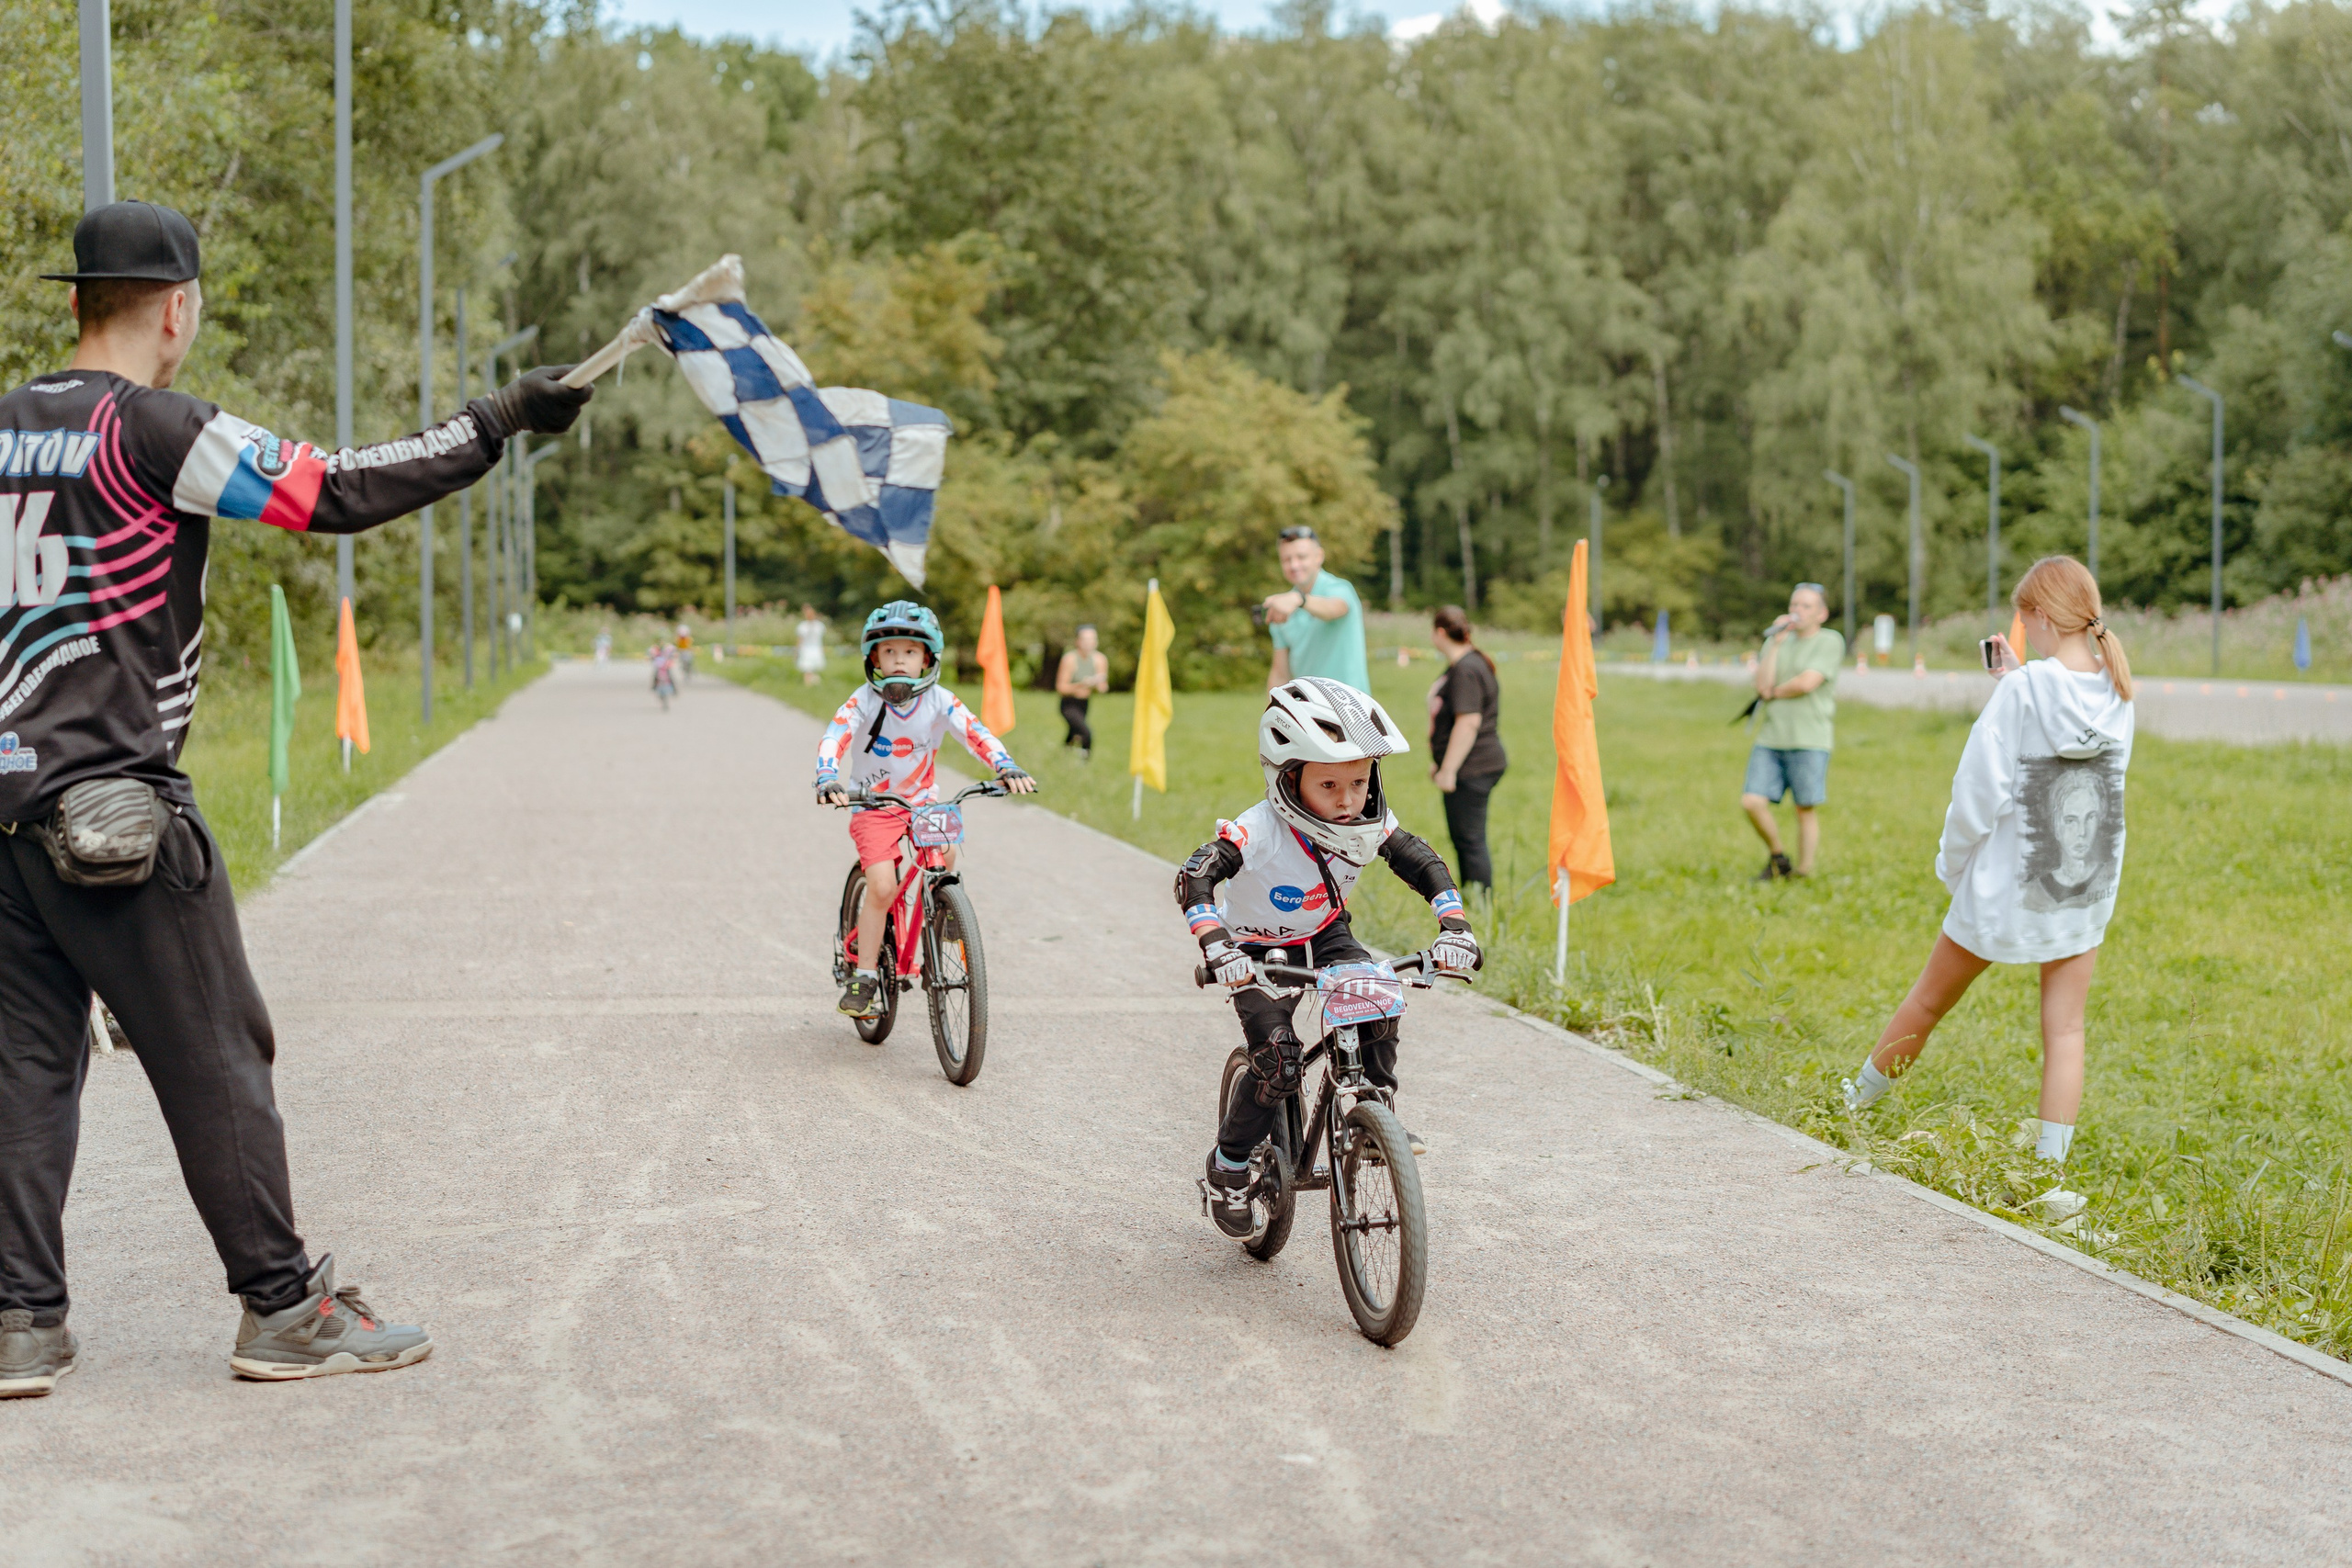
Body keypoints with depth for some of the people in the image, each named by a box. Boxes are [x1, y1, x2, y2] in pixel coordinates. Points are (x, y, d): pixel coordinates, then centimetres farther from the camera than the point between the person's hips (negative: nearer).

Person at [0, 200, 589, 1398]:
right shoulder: (153, 429, -10)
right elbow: (341, 491, -13)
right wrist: (500, 421, -6)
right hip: (114, 796, -7)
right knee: (213, 1055, 1)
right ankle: (284, 1308, 7)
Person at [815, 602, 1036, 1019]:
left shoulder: (940, 701, -11)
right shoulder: (864, 701, -16)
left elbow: (977, 734, -21)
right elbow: (833, 740, -27)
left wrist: (1007, 768, -39)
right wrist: (828, 780, -47)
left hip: (923, 800, 2)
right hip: (873, 804, -2)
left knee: (945, 852, -26)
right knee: (882, 886, -17)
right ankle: (864, 976, -5)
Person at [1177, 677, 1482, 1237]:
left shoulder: (1368, 825, -19)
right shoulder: (1259, 832, -34)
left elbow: (1427, 865, -10)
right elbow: (1194, 879, -42)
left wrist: (1454, 928, -25)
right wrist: (1216, 945, -56)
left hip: (1325, 938, 4)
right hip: (1259, 951, -4)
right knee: (1278, 1064, -18)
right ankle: (1226, 1170, 2)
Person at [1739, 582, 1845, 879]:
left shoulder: (1830, 642, -1)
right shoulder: (1777, 642, 14)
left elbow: (1807, 683, -14)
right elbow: (1763, 686, 0)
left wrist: (1774, 693, 2)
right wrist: (1776, 643, -4)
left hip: (1810, 742, -4)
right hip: (1770, 740, 4)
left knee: (1806, 810, -1)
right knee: (1752, 802, -6)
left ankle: (1803, 873, 9)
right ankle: (1776, 858, 15)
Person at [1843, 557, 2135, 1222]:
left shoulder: (2023, 691, -17)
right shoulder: (2117, 693, -3)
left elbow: (1979, 792, -14)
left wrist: (1952, 864, 1)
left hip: (2004, 888, -3)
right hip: (2089, 890, 4)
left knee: (1928, 1002, 15)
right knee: (2064, 1029, 7)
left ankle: (1853, 1104, 35)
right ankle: (2051, 1176, 5)